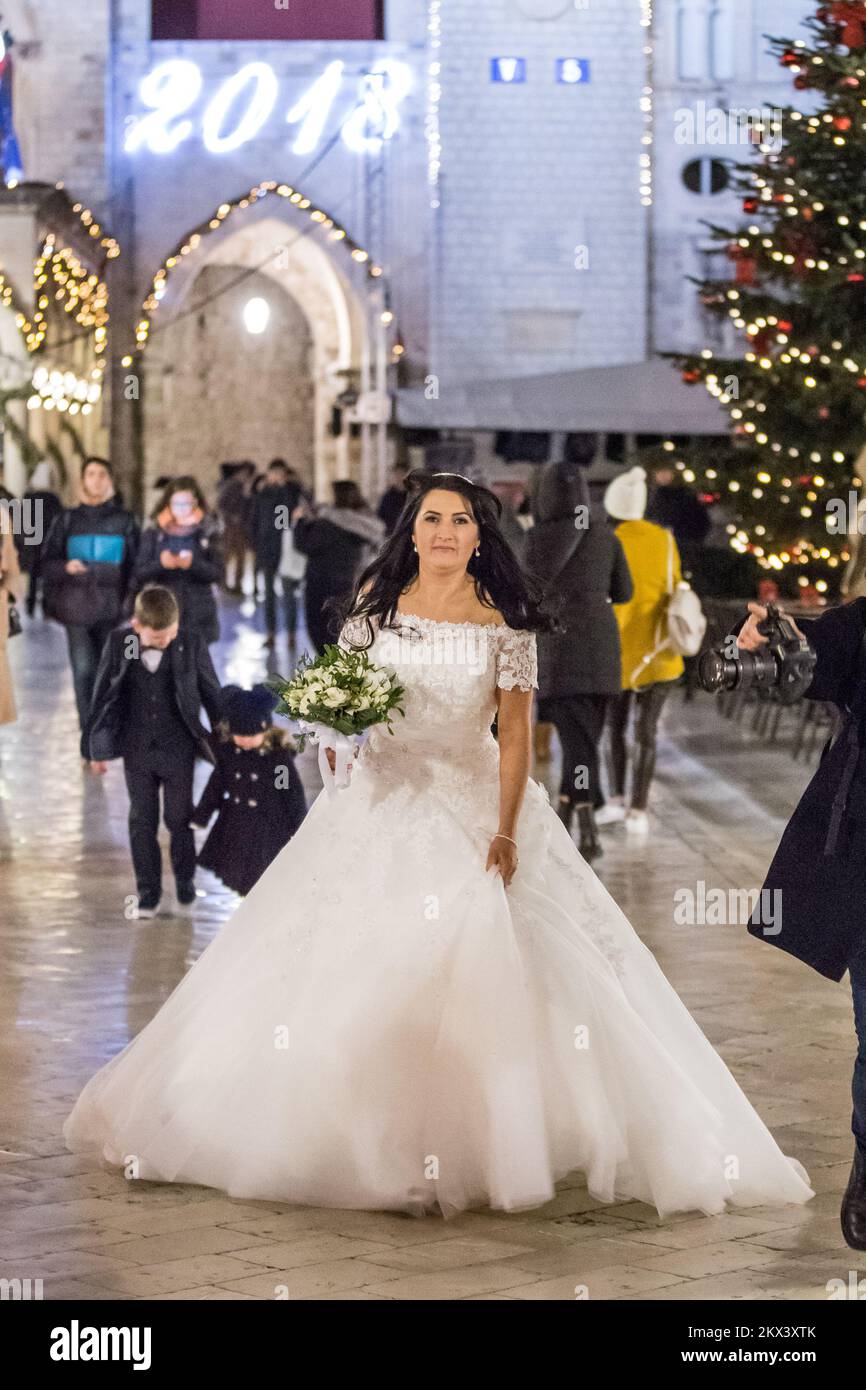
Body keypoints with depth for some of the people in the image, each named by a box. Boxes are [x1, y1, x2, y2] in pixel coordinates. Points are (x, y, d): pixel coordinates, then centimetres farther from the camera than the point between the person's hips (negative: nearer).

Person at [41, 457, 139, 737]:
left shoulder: (124, 520, 8)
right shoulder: (68, 519, 9)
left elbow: (135, 565, 9)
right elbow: (47, 562, 9)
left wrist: (131, 600, -1)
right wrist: (66, 567, -12)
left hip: (112, 607, 0)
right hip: (77, 606, 0)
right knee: (83, 669, -8)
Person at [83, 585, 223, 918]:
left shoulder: (192, 644, -12)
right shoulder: (118, 644, -9)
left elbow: (211, 693, -1)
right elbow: (103, 695, 0)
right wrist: (96, 746, 5)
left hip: (179, 750, -1)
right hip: (137, 750, 1)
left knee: (179, 819, 8)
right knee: (142, 822, 9)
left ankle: (185, 883, 28)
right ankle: (148, 892, 20)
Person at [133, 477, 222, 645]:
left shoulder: (207, 533, 4)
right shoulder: (154, 533, 5)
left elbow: (217, 573, -2)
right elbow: (139, 574, 2)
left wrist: (193, 564, -20)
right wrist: (160, 564, -18)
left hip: (198, 616, 0)